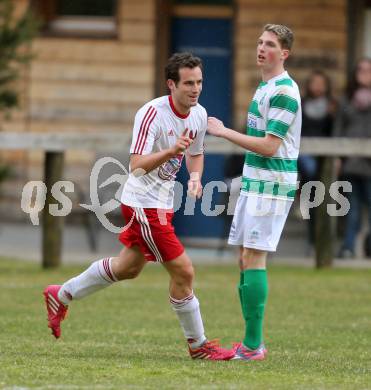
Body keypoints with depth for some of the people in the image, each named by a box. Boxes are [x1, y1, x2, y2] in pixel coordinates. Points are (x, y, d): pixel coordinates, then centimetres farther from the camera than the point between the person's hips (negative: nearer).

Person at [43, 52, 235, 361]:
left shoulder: (199, 115, 1)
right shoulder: (152, 113, -23)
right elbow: (137, 164, -30)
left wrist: (195, 177, -2)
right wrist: (171, 151, -45)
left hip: (162, 203, 9)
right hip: (144, 204, -9)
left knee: (129, 267, 22)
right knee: (183, 271, -9)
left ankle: (61, 296, 39)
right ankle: (198, 345, 5)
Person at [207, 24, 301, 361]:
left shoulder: (284, 92, -15)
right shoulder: (265, 87, 16)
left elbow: (270, 146, -21)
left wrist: (224, 132, -17)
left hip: (271, 185, -10)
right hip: (254, 182, 10)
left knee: (253, 260, -11)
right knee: (246, 260, 10)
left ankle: (253, 346, -11)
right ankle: (253, 342, 14)